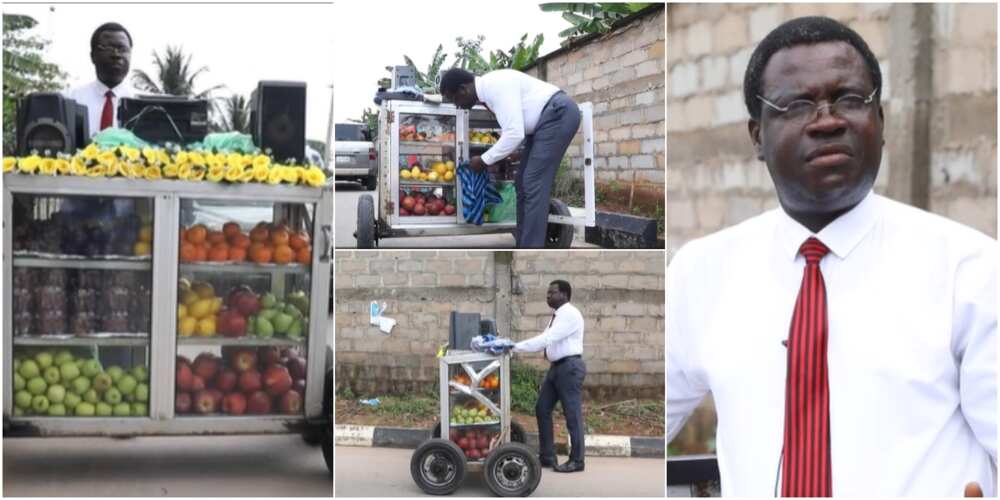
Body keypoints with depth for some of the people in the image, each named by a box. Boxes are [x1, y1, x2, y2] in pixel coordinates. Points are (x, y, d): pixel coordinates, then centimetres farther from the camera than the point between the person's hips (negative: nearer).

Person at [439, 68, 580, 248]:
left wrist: (484, 160, -14)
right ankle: (522, 243, 13)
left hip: (559, 114, -10)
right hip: (545, 120, 10)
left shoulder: (496, 86, -23)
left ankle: (530, 246, -12)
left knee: (534, 184, -14)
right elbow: (510, 127, 21)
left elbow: (514, 134, -26)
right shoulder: (488, 87, 8)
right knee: (523, 183, 9)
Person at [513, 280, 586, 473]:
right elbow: (545, 340, 12)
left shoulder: (570, 314, -16)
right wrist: (517, 348, 1)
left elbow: (547, 338, -24)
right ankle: (547, 457, 18)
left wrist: (517, 346, -25)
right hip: (556, 367, 10)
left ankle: (576, 461, 7)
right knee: (542, 410, 10)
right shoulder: (557, 315, 15)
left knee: (572, 414, -2)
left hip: (570, 367, -10)